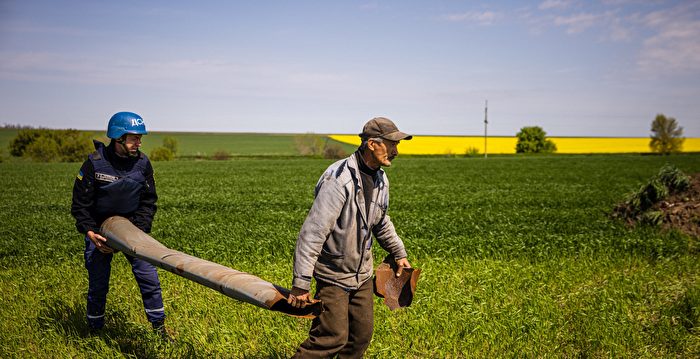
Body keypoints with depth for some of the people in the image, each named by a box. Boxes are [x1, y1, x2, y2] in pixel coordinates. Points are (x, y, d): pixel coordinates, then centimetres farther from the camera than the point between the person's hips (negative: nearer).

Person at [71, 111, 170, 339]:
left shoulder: (142, 163, -8)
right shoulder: (95, 163, -17)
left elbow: (148, 201, -1)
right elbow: (80, 204, -10)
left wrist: (139, 228, -14)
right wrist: (91, 233, -22)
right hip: (99, 230, -2)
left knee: (149, 278, -2)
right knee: (98, 284, 4)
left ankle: (159, 326, 12)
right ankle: (94, 331, 23)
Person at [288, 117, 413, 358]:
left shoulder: (380, 180, 2)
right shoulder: (339, 180, -26)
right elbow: (313, 232, -28)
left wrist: (399, 253, 25)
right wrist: (301, 284, -28)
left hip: (362, 273, 8)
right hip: (333, 274, -8)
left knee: (362, 334, 12)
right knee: (333, 337, -8)